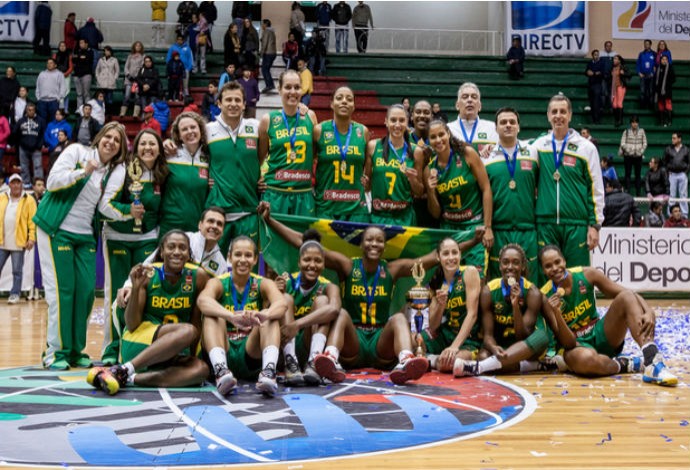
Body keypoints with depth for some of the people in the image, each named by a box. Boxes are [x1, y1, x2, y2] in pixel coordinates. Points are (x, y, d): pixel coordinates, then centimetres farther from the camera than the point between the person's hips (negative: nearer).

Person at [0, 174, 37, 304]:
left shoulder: (28, 200, -2)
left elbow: (33, 221, -5)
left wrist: (32, 238, -11)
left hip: (18, 242, -3)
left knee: (17, 270, 3)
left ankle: (15, 294, 12)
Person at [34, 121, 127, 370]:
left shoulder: (112, 173, 11)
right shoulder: (77, 151, -3)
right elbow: (52, 181, -11)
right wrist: (83, 172, -22)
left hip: (85, 235, 5)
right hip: (57, 230, -5)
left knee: (86, 291, 0)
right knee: (61, 290, -6)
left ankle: (75, 350, 12)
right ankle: (56, 352, 2)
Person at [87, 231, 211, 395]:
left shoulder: (197, 276, -3)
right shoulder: (148, 274, -7)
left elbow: (197, 321, 4)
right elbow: (132, 325, -9)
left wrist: (191, 354, -5)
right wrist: (136, 288, -21)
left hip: (175, 352, 3)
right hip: (139, 343, -3)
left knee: (201, 369, -30)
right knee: (188, 331, -31)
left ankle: (129, 379, -31)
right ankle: (123, 370, -34)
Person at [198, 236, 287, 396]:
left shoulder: (263, 284, 5)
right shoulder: (218, 283, 2)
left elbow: (282, 304, -19)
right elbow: (203, 300, -24)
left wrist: (263, 315, -44)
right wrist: (232, 316, -45)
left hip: (253, 356, 0)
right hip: (223, 353, 0)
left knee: (271, 317, -20)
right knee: (212, 316, -22)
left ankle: (269, 371, -43)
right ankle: (220, 370, -44)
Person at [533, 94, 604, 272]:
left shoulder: (586, 147, 3)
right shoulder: (538, 146, 8)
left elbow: (596, 189, 3)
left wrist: (595, 224, -1)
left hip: (576, 224, -2)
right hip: (545, 224, 2)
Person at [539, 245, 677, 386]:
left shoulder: (586, 274, -7)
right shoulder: (546, 297, -15)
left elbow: (629, 293, -9)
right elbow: (569, 343, -18)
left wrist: (649, 312, -29)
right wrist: (556, 314, -35)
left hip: (602, 337, 4)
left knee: (626, 296, -22)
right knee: (585, 358, -43)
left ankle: (652, 361, -35)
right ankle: (627, 365, -13)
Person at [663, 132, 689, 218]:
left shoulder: (686, 149, 3)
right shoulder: (668, 149, 3)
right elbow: (664, 162, 8)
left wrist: (686, 171, -2)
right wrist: (668, 171, -1)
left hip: (682, 174, 0)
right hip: (672, 174, 0)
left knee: (683, 195, 3)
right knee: (671, 195, 2)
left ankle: (684, 214, 8)